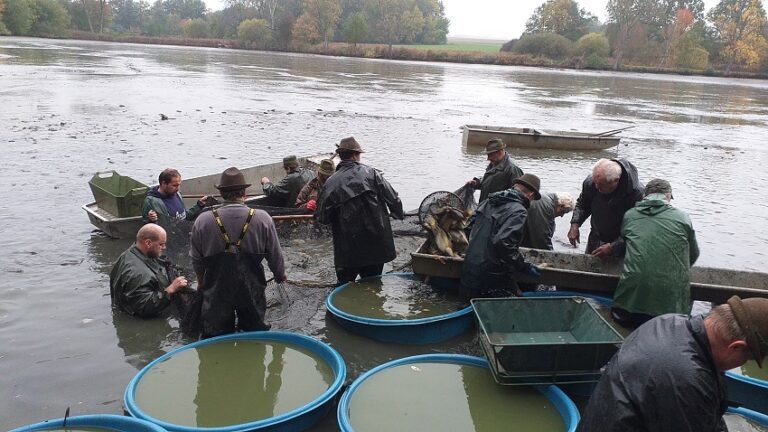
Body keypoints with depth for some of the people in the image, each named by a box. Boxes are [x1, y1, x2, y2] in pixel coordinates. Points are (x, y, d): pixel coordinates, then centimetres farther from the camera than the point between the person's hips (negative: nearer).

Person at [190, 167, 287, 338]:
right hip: (252, 291, 0)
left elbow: (196, 258, 3)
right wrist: (280, 275, 18)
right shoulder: (262, 218, -12)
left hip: (216, 293, 0)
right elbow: (275, 255, -3)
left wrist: (201, 281, 22)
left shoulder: (203, 220, -10)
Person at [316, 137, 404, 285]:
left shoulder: (331, 182, -4)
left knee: (344, 284, 13)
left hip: (347, 248, 0)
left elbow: (322, 218, -2)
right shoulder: (371, 173, -4)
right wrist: (398, 214, 18)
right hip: (376, 244, 1)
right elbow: (393, 199, -2)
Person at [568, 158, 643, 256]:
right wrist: (575, 224, -11)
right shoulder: (590, 182, -17)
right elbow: (582, 204, 6)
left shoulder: (636, 193, -29)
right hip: (596, 239, 4)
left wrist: (612, 247, -30)